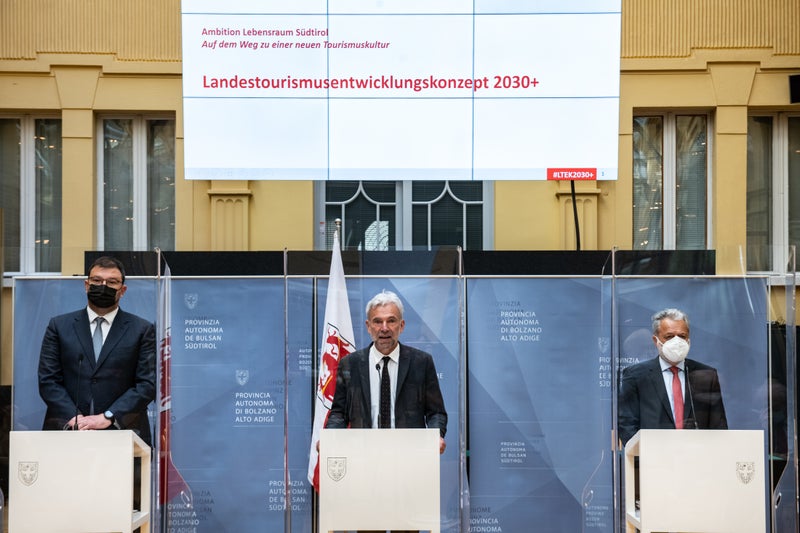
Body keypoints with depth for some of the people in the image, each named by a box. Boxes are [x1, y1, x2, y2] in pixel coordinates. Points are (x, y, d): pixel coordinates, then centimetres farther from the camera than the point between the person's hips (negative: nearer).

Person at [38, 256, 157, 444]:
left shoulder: (142, 330, 6)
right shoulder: (59, 326, 11)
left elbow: (148, 383, -1)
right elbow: (48, 380, 5)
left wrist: (108, 417, -10)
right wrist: (75, 418, -9)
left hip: (122, 430, -1)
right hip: (67, 430, 1)